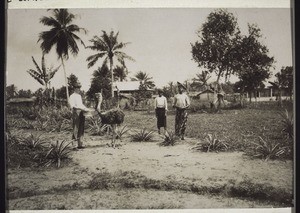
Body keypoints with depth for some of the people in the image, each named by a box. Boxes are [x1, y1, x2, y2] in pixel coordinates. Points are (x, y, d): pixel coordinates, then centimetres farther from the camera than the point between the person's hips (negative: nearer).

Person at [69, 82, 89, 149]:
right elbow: (73, 106, -16)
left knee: (81, 130, 6)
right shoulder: (72, 96, -4)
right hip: (76, 113, -8)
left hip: (81, 113, 8)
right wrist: (81, 108, -24)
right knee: (76, 129, -10)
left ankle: (80, 144, 9)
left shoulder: (79, 96, 22)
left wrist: (86, 108, 12)